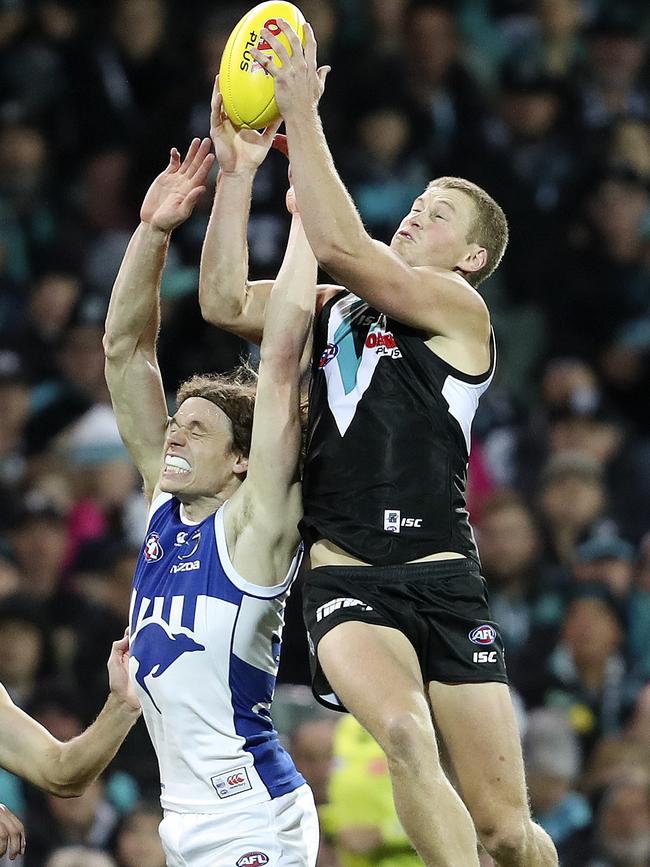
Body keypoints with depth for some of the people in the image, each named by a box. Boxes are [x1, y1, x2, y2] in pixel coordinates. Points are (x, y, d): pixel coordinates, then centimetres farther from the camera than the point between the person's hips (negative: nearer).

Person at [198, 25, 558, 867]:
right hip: (346, 582, 3)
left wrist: (303, 112, -11)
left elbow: (338, 244, -12)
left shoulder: (459, 307, 0)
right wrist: (238, 170, 5)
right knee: (404, 734, -30)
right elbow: (225, 303, 8)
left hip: (441, 578, -3)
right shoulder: (337, 308, 18)